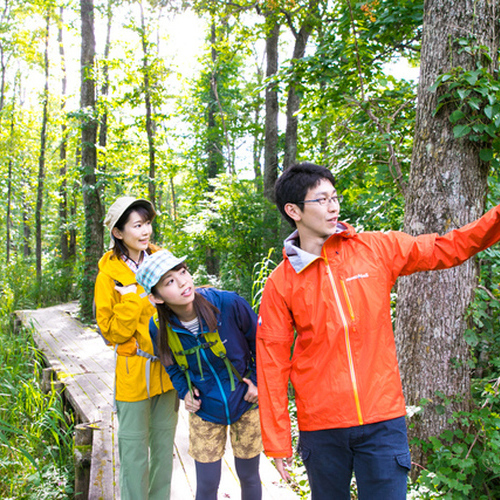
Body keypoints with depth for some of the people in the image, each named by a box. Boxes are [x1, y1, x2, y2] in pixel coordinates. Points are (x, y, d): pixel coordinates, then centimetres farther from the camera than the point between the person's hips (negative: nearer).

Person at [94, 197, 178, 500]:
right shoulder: (109, 275, -8)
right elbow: (112, 332, -8)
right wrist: (132, 299, -19)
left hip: (168, 369, 4)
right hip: (134, 372, -4)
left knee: (164, 443, 16)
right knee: (135, 448, 4)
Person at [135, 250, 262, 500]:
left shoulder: (228, 304, -24)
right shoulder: (159, 328, -15)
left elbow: (260, 342, -5)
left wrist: (258, 381, -6)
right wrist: (185, 392, -8)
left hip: (245, 403, -1)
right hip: (205, 411, 1)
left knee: (249, 476, 15)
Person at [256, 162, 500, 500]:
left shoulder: (377, 250, 1)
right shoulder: (281, 284, -3)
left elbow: (448, 249, 9)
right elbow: (272, 364, -1)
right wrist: (276, 442, -1)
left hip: (383, 420, 1)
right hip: (320, 427, 0)